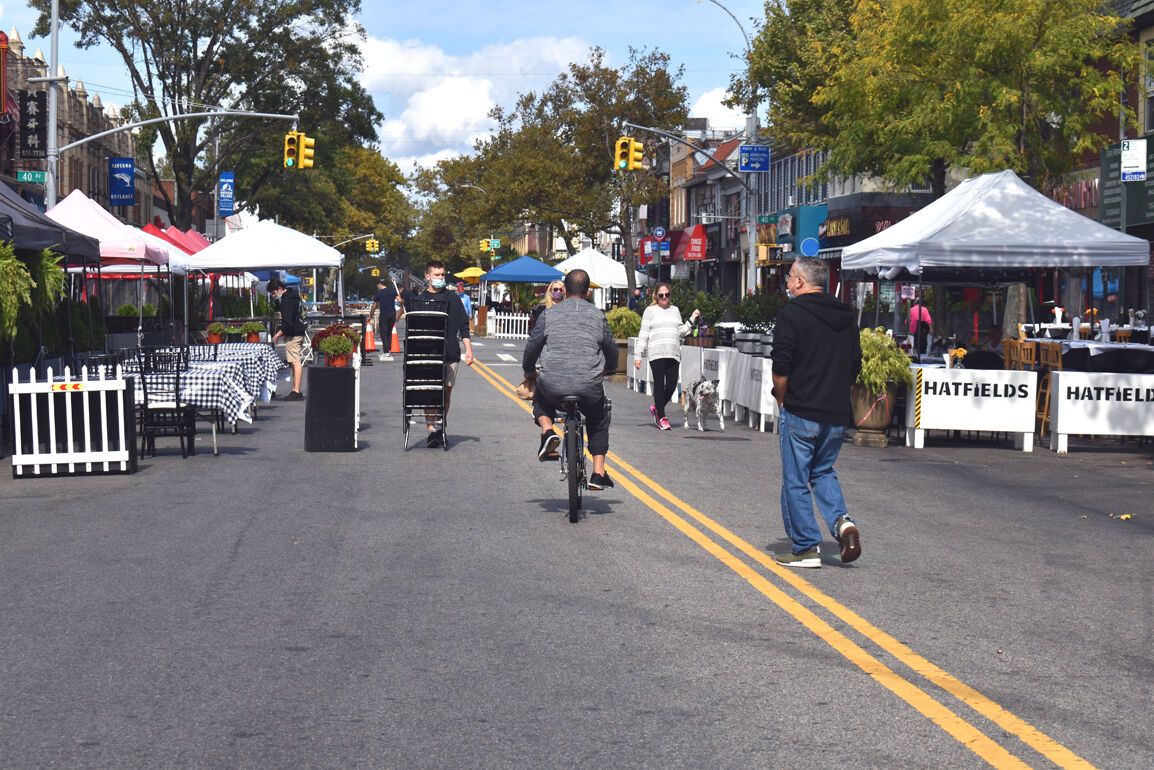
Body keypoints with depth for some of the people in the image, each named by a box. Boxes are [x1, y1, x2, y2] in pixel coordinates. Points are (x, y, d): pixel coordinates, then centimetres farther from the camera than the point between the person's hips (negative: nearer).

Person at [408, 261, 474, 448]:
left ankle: (441, 428, 15)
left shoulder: (453, 299, 11)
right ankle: (431, 429, -14)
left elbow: (464, 326, 11)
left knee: (446, 392, 3)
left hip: (450, 354, 1)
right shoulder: (419, 301, 10)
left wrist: (468, 350, 4)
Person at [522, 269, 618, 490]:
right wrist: (609, 368, 38)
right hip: (589, 387, 0)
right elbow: (611, 347, 16)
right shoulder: (597, 315, 9)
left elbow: (532, 345, 7)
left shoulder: (549, 314, 6)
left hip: (552, 385, 0)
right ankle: (598, 473, 17)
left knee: (541, 401, 34)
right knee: (598, 421, 27)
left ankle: (547, 430, 3)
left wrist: (529, 370, 26)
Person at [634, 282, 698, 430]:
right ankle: (662, 418, 2)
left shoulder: (675, 310, 18)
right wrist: (638, 355, 0)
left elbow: (680, 332, 19)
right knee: (659, 384, -5)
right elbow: (643, 334, 5)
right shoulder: (650, 311, 7)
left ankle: (656, 408, 22)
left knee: (672, 385, -2)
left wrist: (692, 319, 10)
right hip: (656, 353, -4)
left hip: (673, 353, 4)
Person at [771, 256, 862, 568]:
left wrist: (782, 401, 1)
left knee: (795, 480, 4)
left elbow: (781, 369, -13)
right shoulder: (846, 317, 10)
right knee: (823, 472, 21)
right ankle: (841, 521, -3)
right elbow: (855, 367, 12)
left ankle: (806, 548, 5)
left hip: (801, 414, -6)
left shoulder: (792, 312, -9)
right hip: (838, 415, 6)